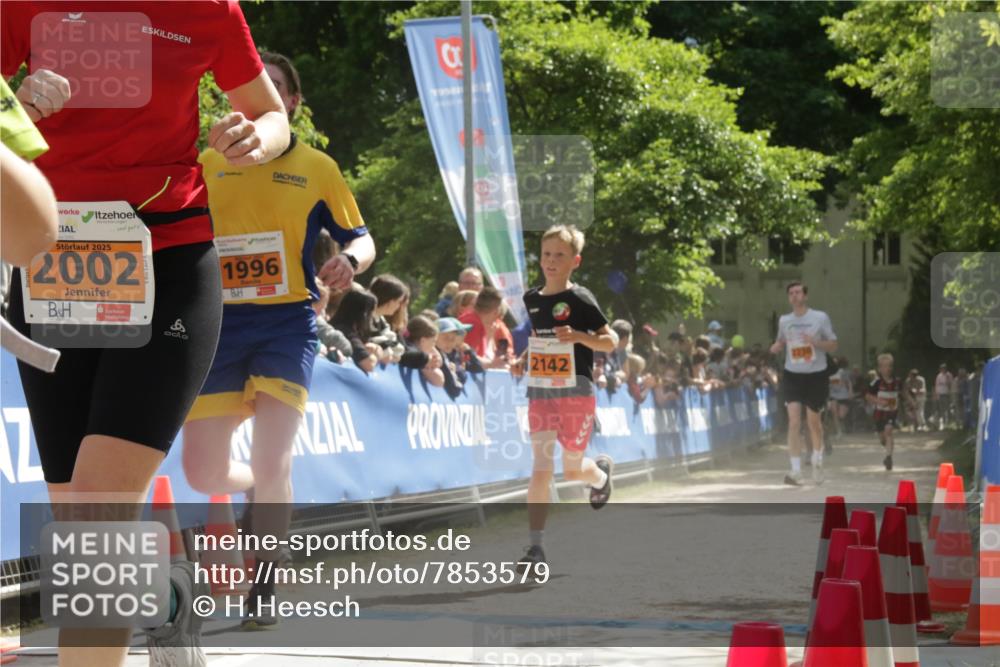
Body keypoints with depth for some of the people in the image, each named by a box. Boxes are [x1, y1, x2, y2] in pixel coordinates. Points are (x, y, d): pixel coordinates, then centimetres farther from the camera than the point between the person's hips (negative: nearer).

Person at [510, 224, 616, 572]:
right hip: (540, 392, 3)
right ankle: (535, 546, -8)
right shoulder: (531, 299, 7)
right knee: (540, 469, -6)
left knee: (572, 469, 8)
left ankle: (601, 473, 45)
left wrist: (578, 336, -24)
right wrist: (523, 360, 6)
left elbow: (610, 342, -8)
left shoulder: (579, 300, -9)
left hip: (575, 392, -3)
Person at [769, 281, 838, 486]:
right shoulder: (784, 320, 5)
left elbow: (833, 346, -1)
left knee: (813, 420, 10)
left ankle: (817, 460, 36)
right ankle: (796, 470, -13)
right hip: (793, 376, 1)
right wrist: (776, 346, -4)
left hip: (816, 375, -1)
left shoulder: (820, 318, -4)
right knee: (794, 422, -12)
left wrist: (815, 342, -20)